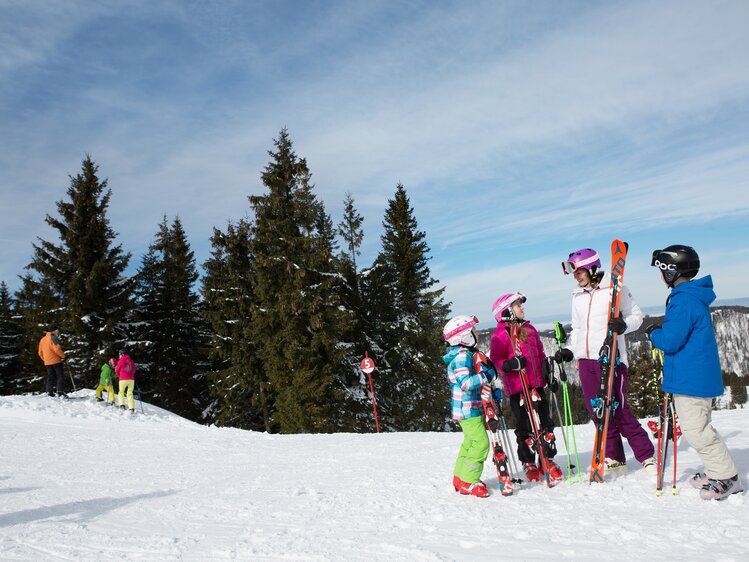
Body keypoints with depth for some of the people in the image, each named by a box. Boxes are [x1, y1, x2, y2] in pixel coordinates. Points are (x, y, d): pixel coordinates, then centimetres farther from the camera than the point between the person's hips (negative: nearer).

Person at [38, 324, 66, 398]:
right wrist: (63, 356, -7)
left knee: (50, 377, 12)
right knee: (60, 376, -6)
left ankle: (49, 392, 6)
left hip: (47, 362, 7)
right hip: (56, 361, -7)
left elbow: (40, 353, 18)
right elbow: (57, 349, -20)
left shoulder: (42, 339, 16)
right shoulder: (53, 338, -9)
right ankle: (60, 392, -16)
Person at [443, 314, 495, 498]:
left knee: (470, 442, 18)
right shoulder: (461, 357, -19)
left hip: (473, 408, 11)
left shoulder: (468, 354, 14)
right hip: (468, 409, -11)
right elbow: (465, 383, -29)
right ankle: (468, 482, -2)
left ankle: (460, 478, 28)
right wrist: (486, 376, -24)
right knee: (481, 443, -10)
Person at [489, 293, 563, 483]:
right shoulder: (500, 335, -6)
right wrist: (510, 364, -26)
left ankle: (547, 460, 22)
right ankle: (528, 463, 14)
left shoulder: (530, 329, 16)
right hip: (517, 388, -6)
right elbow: (495, 359, -10)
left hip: (537, 383, 6)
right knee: (525, 426, -1)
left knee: (545, 423, 9)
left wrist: (547, 370, 18)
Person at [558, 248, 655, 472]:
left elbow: (636, 315, 1)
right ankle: (614, 457, 18)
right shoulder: (578, 296, 14)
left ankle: (647, 455, 8)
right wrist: (569, 351, 9)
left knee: (619, 410, -6)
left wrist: (623, 325, -19)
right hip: (585, 360, 6)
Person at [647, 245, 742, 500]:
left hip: (690, 380, -11)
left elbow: (670, 341, -23)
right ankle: (718, 472, 26)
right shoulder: (695, 296, 13)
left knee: (696, 431, -4)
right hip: (700, 377, 11)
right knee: (700, 428, 18)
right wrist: (662, 332, 12)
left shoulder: (684, 300, -20)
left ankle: (726, 478, 4)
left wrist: (653, 333, -5)